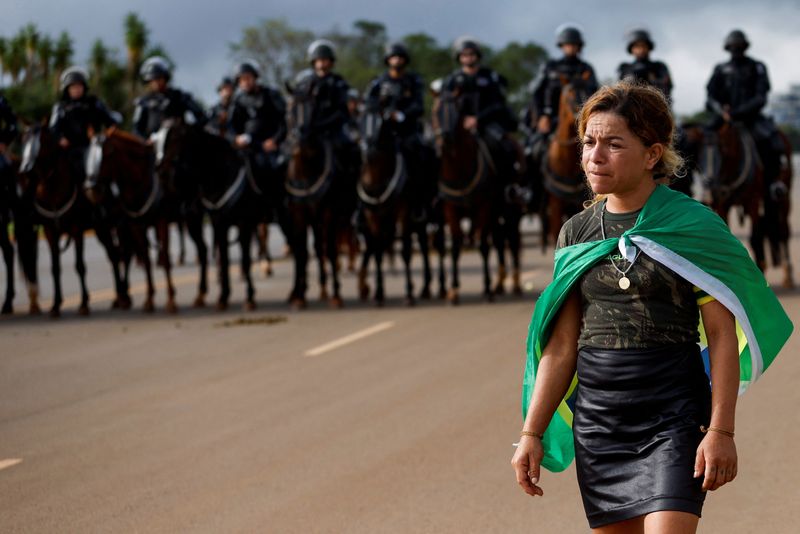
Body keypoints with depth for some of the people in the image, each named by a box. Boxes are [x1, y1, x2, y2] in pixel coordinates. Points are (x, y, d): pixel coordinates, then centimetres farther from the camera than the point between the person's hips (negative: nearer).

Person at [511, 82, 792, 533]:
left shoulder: (692, 226, -5)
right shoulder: (576, 234, 8)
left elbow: (723, 335, -7)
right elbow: (561, 347, 11)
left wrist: (721, 430, -12)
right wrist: (532, 433, 7)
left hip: (674, 415, -5)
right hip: (596, 415, 5)